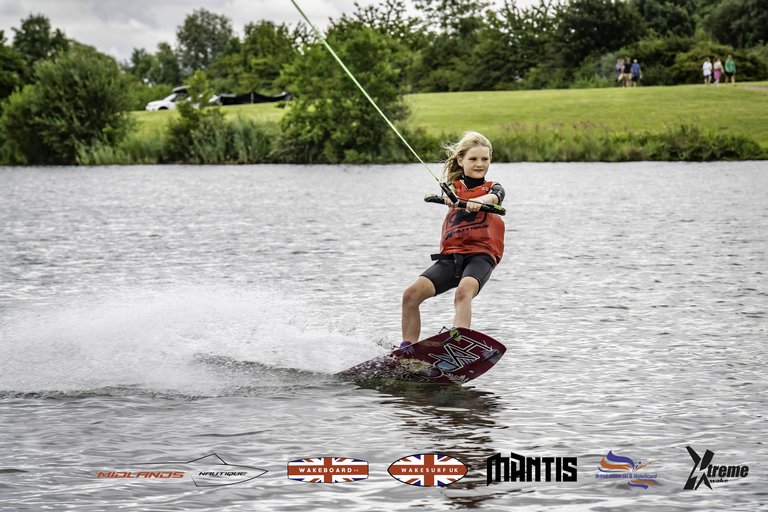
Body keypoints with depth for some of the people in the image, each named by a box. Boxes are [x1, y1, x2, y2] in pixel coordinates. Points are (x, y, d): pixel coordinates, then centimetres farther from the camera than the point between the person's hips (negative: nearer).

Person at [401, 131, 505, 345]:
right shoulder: (455, 186, 18)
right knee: (411, 294, -14)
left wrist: (478, 201, -37)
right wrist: (450, 198, -35)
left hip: (480, 254, -3)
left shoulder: (493, 188, 14)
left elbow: (493, 198, -12)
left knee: (464, 291, -35)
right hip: (451, 255, 3)